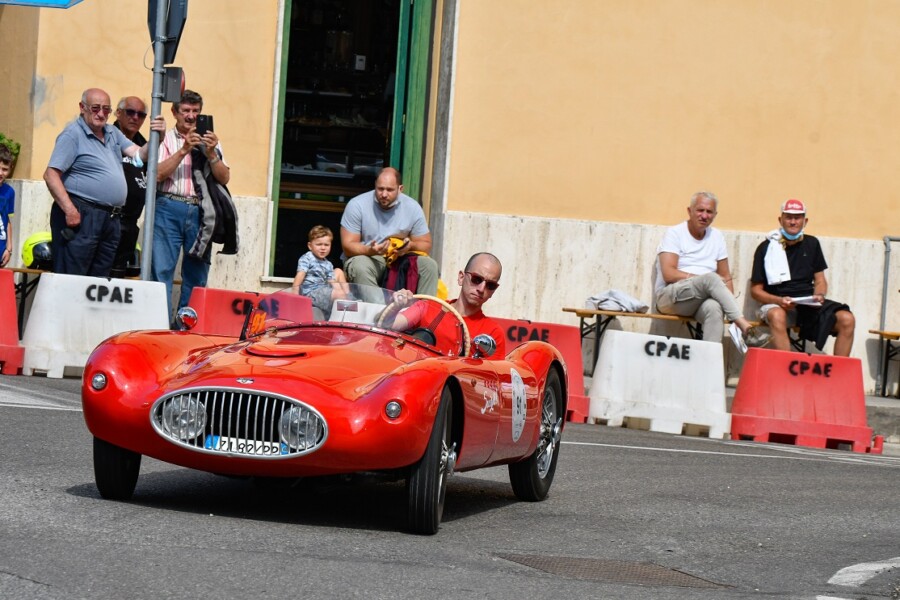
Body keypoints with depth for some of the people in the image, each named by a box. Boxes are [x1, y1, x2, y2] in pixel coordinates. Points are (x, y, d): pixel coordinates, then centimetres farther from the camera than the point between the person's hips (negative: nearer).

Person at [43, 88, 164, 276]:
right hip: (81, 217, -8)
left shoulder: (112, 133, 17)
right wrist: (69, 210, -21)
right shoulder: (73, 134, -6)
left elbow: (140, 154, 12)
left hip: (110, 219, 8)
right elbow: (51, 175, -12)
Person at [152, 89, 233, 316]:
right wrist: (184, 150, -12)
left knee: (196, 276, 3)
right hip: (169, 209, -3)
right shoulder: (166, 139, 8)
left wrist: (211, 154, -8)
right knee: (161, 270, -8)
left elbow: (224, 178, 8)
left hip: (200, 212, 3)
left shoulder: (210, 142, 17)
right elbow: (158, 174, -6)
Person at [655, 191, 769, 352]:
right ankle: (744, 326, -36)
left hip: (704, 299, 4)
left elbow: (726, 278, 15)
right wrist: (707, 279, -13)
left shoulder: (717, 236, 16)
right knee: (711, 278, -32)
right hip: (670, 298, -4)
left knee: (714, 307, -35)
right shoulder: (675, 233, 1)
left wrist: (731, 309, -3)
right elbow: (669, 274, -12)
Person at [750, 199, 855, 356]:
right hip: (777, 303, -4)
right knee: (777, 317, -41)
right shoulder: (766, 248, 3)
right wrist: (779, 301, -16)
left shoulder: (811, 244, 15)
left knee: (847, 319, -22)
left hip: (809, 303, 4)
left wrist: (819, 295, -6)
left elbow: (820, 280, 18)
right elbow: (756, 290, 2)